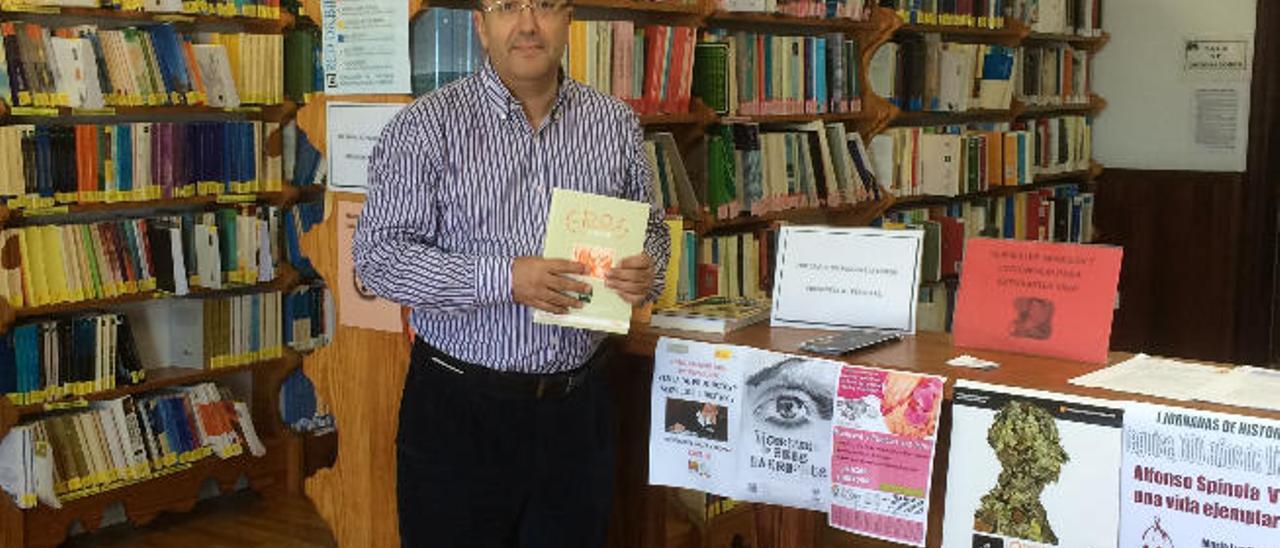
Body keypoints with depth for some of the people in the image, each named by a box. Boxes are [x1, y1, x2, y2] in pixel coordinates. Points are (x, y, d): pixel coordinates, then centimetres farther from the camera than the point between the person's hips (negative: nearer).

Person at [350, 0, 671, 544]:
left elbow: (650, 229, 15)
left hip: (578, 403, 4)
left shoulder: (615, 122, 5)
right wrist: (504, 279, -24)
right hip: (461, 410, -3)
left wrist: (647, 270, -9)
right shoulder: (427, 126, -7)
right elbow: (377, 253, -12)